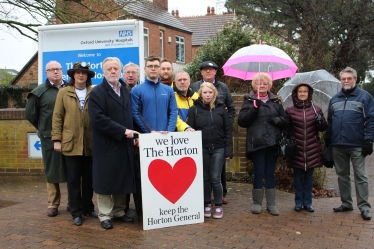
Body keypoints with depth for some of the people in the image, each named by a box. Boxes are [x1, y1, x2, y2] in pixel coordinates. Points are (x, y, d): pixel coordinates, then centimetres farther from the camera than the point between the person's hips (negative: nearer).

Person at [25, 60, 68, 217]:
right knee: (52, 171, 6)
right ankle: (53, 204, 16)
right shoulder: (39, 92, 2)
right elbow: (30, 113, 6)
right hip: (49, 138, -1)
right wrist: (43, 129, 9)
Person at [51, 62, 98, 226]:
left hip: (91, 143, 1)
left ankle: (88, 208, 24)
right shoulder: (63, 93, 5)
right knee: (73, 180, 4)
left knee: (89, 179, 11)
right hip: (71, 143, -1)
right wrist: (56, 139, -4)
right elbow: (57, 117, 2)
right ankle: (76, 212, 13)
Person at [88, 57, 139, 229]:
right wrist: (123, 131, -18)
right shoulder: (97, 92, -7)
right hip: (106, 145, -6)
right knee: (105, 181, 3)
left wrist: (131, 133, 1)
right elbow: (98, 119, -18)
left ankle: (119, 212, 24)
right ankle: (105, 216, 14)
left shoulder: (126, 91, 14)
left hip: (125, 144, 6)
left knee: (123, 180, 11)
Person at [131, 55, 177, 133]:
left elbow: (173, 112, 5)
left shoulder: (169, 90, 10)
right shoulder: (137, 90, 1)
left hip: (166, 136, 3)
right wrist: (150, 131, -14)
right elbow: (136, 114, -5)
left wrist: (169, 131, -9)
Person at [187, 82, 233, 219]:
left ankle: (218, 206, 15)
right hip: (201, 149, 0)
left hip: (218, 148, 0)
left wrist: (229, 151, -3)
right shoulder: (194, 109, 0)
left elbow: (228, 130, 3)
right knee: (205, 178, 8)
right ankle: (207, 205, 22)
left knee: (215, 178, 0)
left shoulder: (220, 108, 3)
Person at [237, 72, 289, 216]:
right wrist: (254, 108, -18)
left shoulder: (276, 101, 13)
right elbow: (241, 121, -7)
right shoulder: (249, 101, 4)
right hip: (257, 143, -3)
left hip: (272, 143, 3)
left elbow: (286, 122, 13)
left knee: (270, 173, 8)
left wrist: (279, 120, -9)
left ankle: (271, 204, 17)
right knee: (259, 173, 1)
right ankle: (257, 203, 14)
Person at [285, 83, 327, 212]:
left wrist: (321, 121, -12)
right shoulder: (290, 111, 2)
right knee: (298, 176, 6)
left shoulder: (316, 109, 5)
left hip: (312, 149, 1)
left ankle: (308, 202, 17)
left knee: (309, 176, 8)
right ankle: (298, 202, 16)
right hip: (296, 149, -1)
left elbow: (323, 129, 8)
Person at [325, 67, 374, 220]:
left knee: (360, 176, -1)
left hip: (357, 145, -5)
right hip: (338, 145, 5)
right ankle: (346, 203, 22)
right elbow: (330, 121, 17)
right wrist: (327, 140, 12)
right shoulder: (335, 99, 14)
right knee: (342, 175, 11)